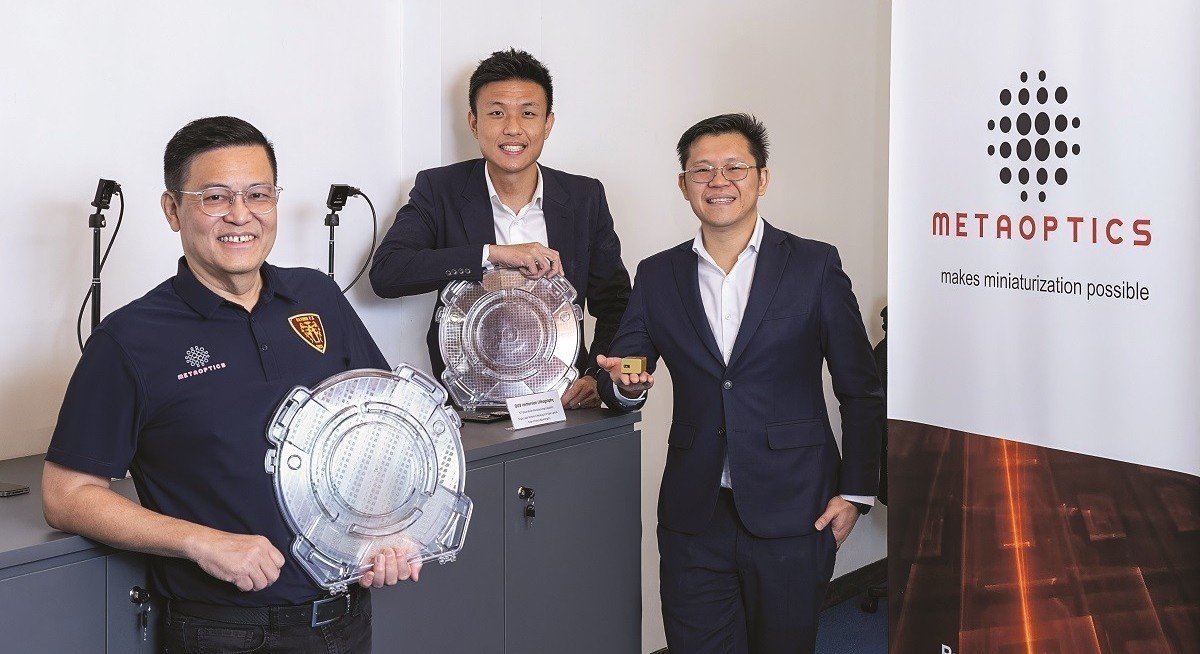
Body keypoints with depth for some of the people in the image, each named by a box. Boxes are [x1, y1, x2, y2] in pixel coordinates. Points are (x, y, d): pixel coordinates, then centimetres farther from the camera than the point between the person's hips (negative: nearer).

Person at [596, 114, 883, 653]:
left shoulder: (815, 266, 0)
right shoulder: (657, 276, 8)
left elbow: (861, 390, 3)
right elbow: (618, 380, 9)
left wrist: (855, 492, -1)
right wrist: (626, 384, -14)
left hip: (792, 514, -2)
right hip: (695, 517, 2)